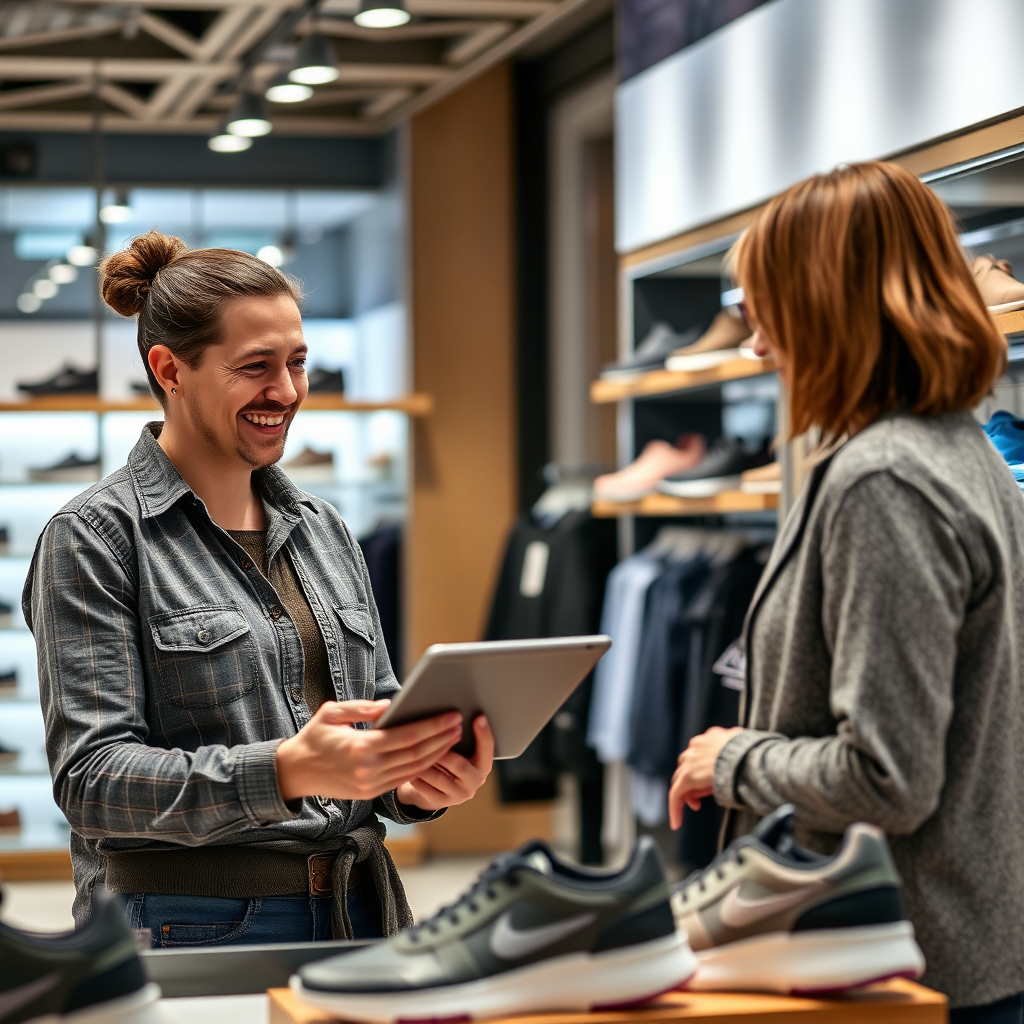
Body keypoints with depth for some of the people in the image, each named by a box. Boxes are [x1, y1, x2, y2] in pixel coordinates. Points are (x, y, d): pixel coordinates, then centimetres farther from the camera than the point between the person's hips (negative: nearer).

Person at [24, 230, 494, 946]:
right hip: (193, 930, -6)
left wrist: (420, 781, -8)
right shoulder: (95, 538, -7)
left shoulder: (324, 530, 12)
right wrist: (286, 771, -27)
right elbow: (93, 779, -15)